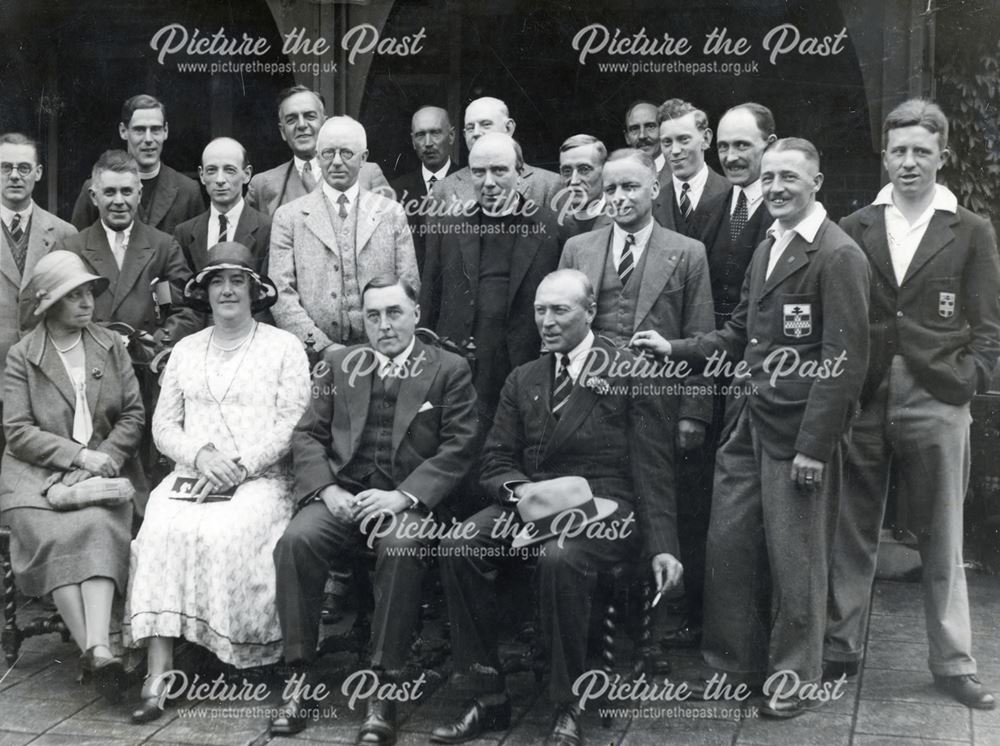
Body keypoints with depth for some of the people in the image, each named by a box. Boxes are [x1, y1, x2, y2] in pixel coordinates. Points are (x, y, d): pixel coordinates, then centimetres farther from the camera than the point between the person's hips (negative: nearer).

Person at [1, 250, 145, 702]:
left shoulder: (111, 346, 13)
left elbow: (133, 414, 9)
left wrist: (103, 460, -8)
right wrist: (79, 455, -13)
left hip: (103, 470, 1)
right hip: (38, 477, -1)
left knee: (97, 528, -29)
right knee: (56, 534, -30)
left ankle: (96, 649, -43)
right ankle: (96, 651, -36)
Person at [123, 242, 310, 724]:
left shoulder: (284, 347, 7)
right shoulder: (186, 350, 20)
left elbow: (291, 425, -2)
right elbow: (163, 424, 13)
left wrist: (240, 466, -14)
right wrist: (201, 455, -8)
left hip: (262, 479, -3)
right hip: (192, 477, 3)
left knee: (224, 534, -33)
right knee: (163, 529, -28)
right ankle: (158, 674, -30)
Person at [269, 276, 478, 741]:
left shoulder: (450, 370, 9)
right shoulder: (340, 363, 19)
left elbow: (457, 448, -1)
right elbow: (308, 435, 13)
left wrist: (403, 496, -15)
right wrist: (327, 489, -7)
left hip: (408, 498, -2)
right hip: (341, 493, 3)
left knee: (402, 548, -35)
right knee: (296, 540, -28)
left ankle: (384, 688, -27)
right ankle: (300, 677, -18)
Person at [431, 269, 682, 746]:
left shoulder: (628, 374, 2)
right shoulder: (522, 380, 17)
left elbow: (651, 470, -1)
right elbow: (495, 461, 13)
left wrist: (662, 546, -12)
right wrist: (521, 492, -11)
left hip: (603, 507, -5)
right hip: (532, 504, 5)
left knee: (560, 559, -37)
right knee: (456, 548, -22)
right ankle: (488, 700, -13)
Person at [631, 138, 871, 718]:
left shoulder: (839, 256, -13)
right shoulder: (766, 251, 15)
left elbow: (845, 361, -16)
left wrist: (814, 446, -19)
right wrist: (674, 349, 7)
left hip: (800, 435, -8)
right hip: (750, 426, 8)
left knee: (795, 559, 4)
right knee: (728, 546, 11)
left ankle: (796, 680, 21)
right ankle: (736, 664, 28)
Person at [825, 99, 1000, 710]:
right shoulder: (854, 229, 7)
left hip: (937, 402, -1)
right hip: (863, 401, 1)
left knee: (942, 540, 8)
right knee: (853, 535, 8)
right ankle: (841, 650, 20)